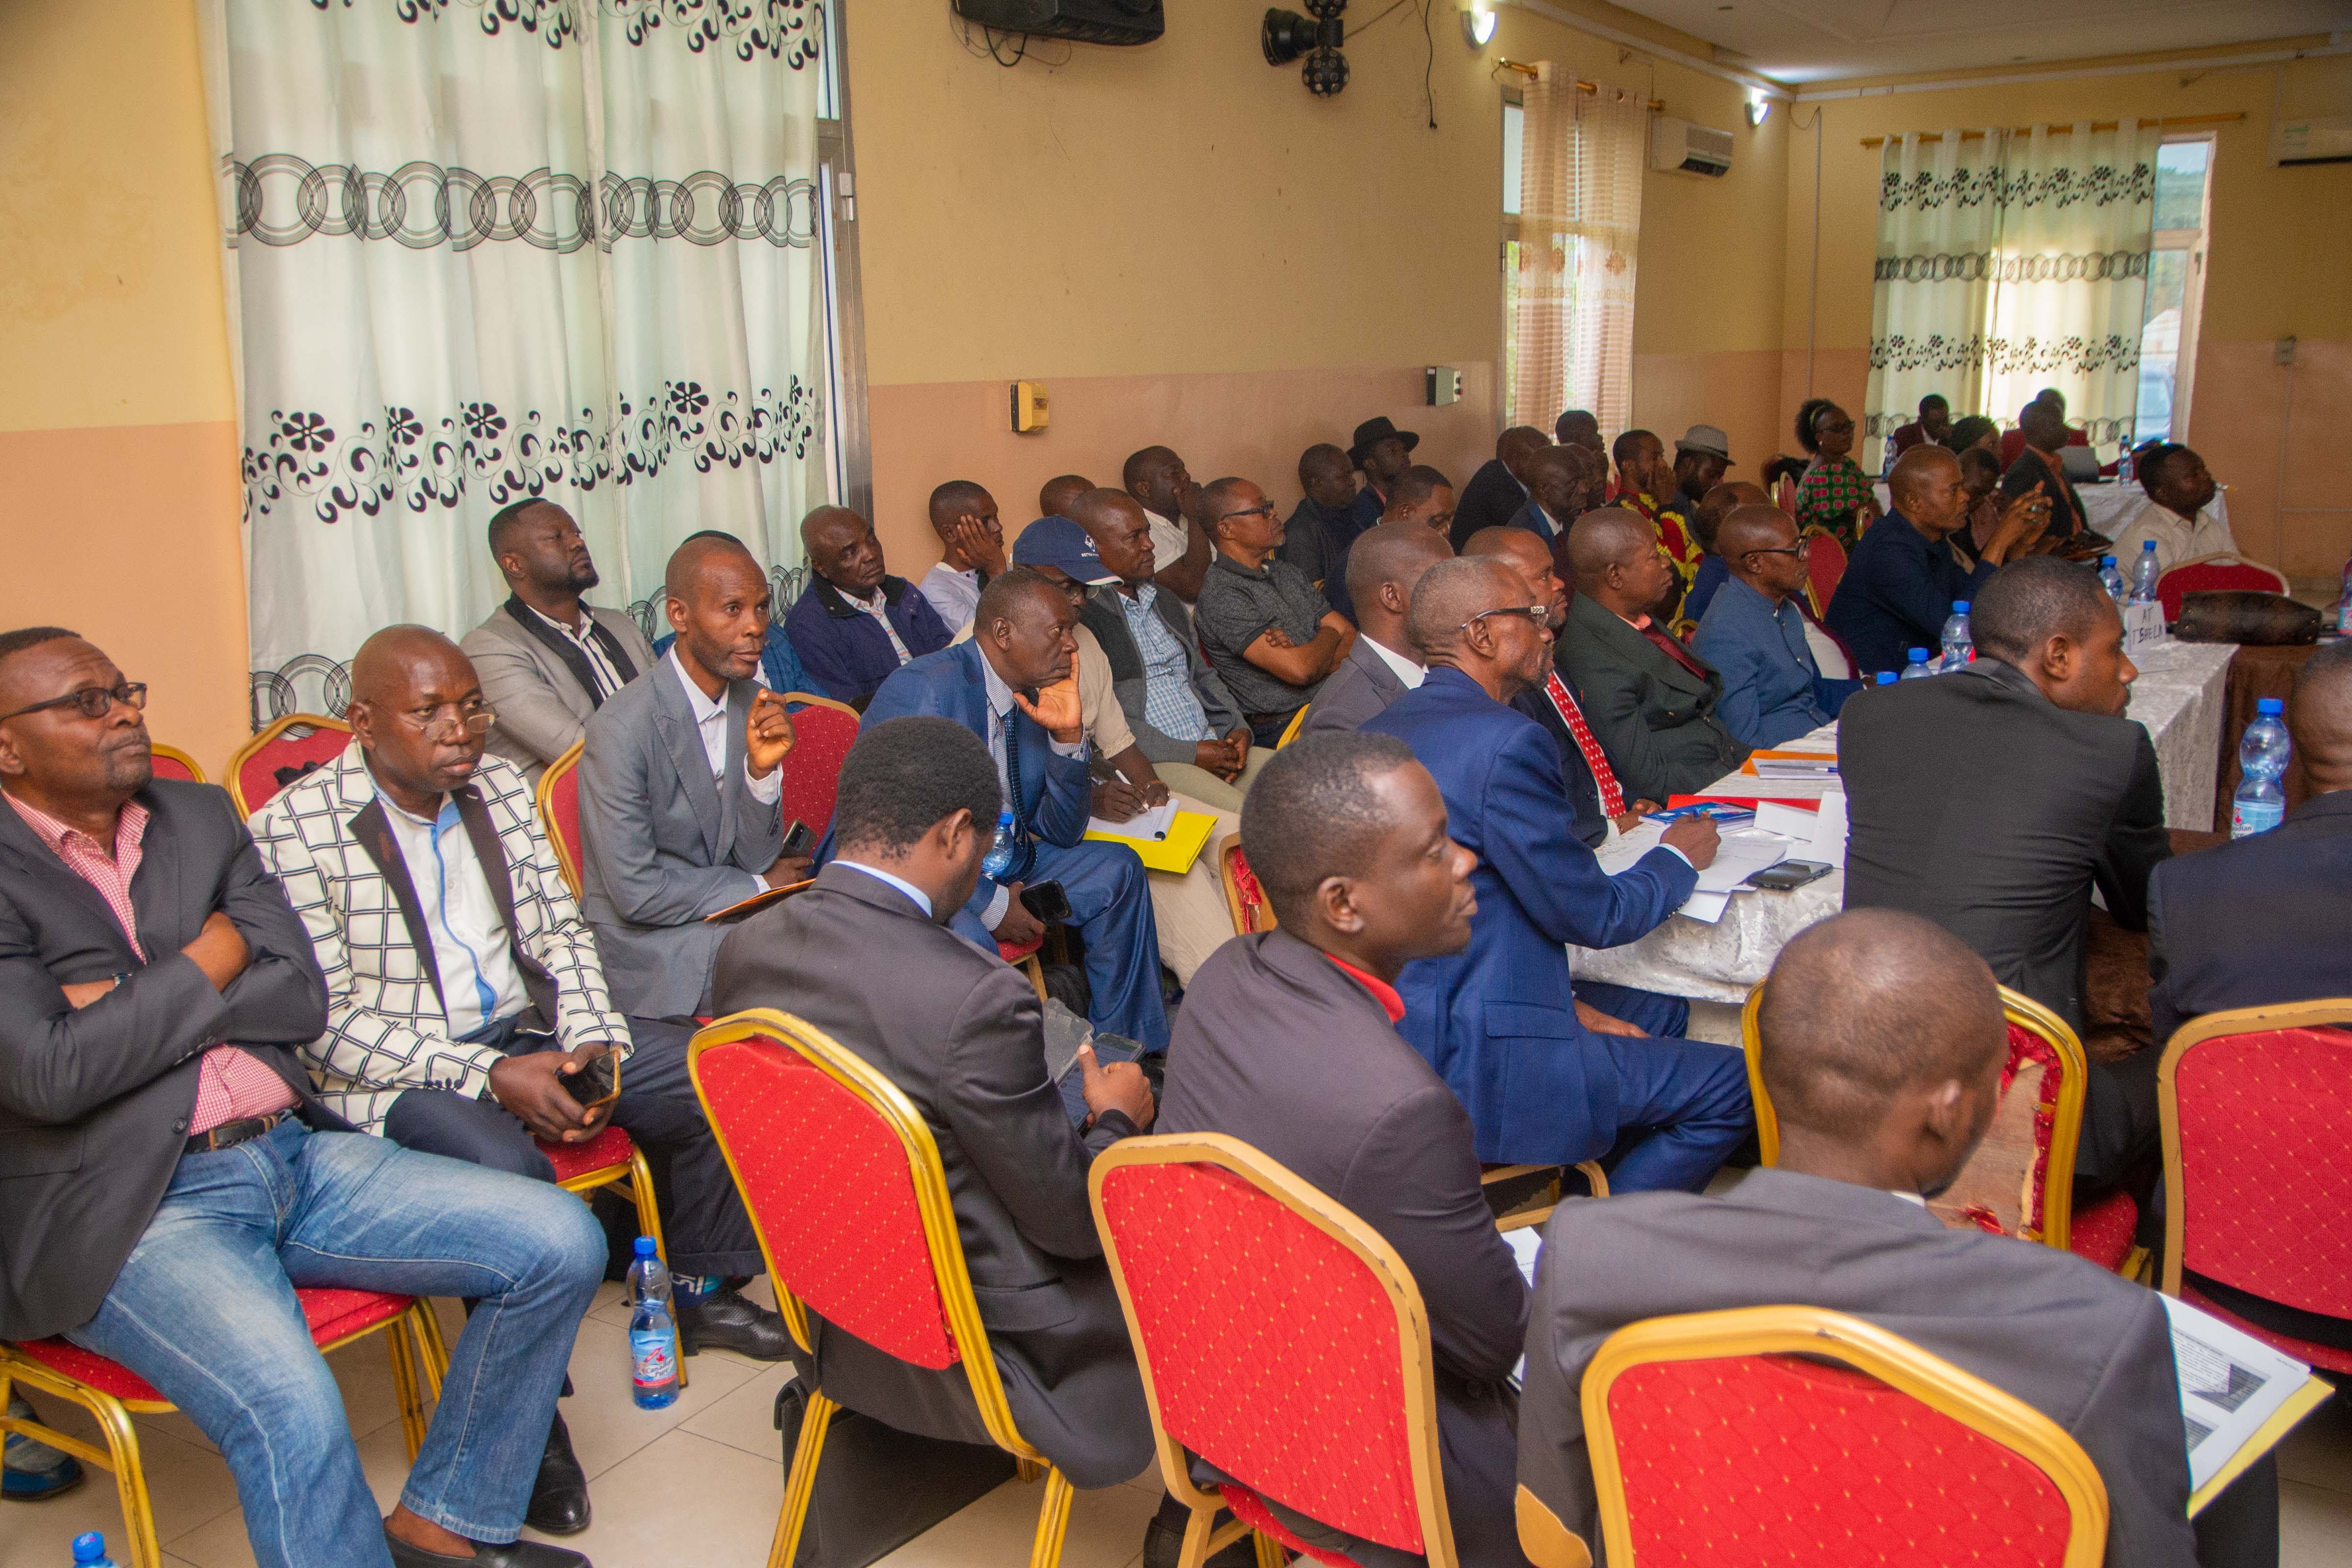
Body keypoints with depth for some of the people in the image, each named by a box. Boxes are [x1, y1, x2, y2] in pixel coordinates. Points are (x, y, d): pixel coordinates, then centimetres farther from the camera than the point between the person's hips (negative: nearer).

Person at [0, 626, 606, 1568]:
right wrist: (209, 963, -6)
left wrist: (134, 1005, -6)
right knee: (291, 1409, -34)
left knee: (560, 1242, -6)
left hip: (295, 1153, 7)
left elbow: (303, 998, 6)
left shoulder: (201, 819, 14)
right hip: (130, 1212, -6)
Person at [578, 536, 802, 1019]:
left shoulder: (752, 702, 1)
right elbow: (636, 892, -18)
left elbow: (756, 857, 1)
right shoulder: (622, 729, -19)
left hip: (729, 914, 6)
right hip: (649, 943, -6)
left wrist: (762, 770, -17)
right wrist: (759, 887, -7)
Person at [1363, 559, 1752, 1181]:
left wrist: (1565, 999, 10)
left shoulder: (1380, 730, 8)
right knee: (1731, 1088, 3)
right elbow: (1593, 916, -13)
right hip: (1465, 1068, -10)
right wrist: (1679, 859, 7)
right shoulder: (1507, 741, -20)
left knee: (1661, 1013, 25)